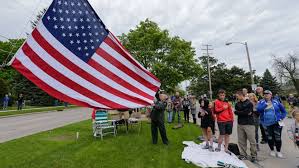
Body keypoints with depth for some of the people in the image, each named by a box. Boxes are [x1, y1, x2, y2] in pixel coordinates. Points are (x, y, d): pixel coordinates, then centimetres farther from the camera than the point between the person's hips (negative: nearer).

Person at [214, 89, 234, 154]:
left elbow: (230, 111, 15)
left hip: (229, 121, 5)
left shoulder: (227, 102, 12)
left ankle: (226, 149, 22)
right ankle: (219, 147, 17)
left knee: (227, 134, 10)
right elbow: (215, 111, -9)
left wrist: (232, 118, 10)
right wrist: (223, 108, -13)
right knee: (222, 134, -5)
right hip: (221, 121, -5)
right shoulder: (216, 102, -2)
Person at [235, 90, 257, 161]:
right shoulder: (237, 104, 10)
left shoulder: (249, 103, -6)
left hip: (249, 124, -5)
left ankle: (254, 155, 19)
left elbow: (247, 112, -15)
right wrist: (244, 113, -10)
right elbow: (236, 112, 1)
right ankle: (243, 154, 20)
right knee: (241, 141, 9)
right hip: (240, 124, 5)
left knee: (252, 141, 3)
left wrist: (239, 112, -4)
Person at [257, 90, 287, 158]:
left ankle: (278, 151, 23)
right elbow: (258, 109, -17)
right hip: (266, 124, 0)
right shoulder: (261, 102, 0)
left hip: (276, 123, 0)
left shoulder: (276, 102, 2)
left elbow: (284, 111, 11)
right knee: (269, 138, 10)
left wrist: (281, 118, 0)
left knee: (278, 138, 3)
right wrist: (265, 104, -24)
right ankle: (272, 150, 29)